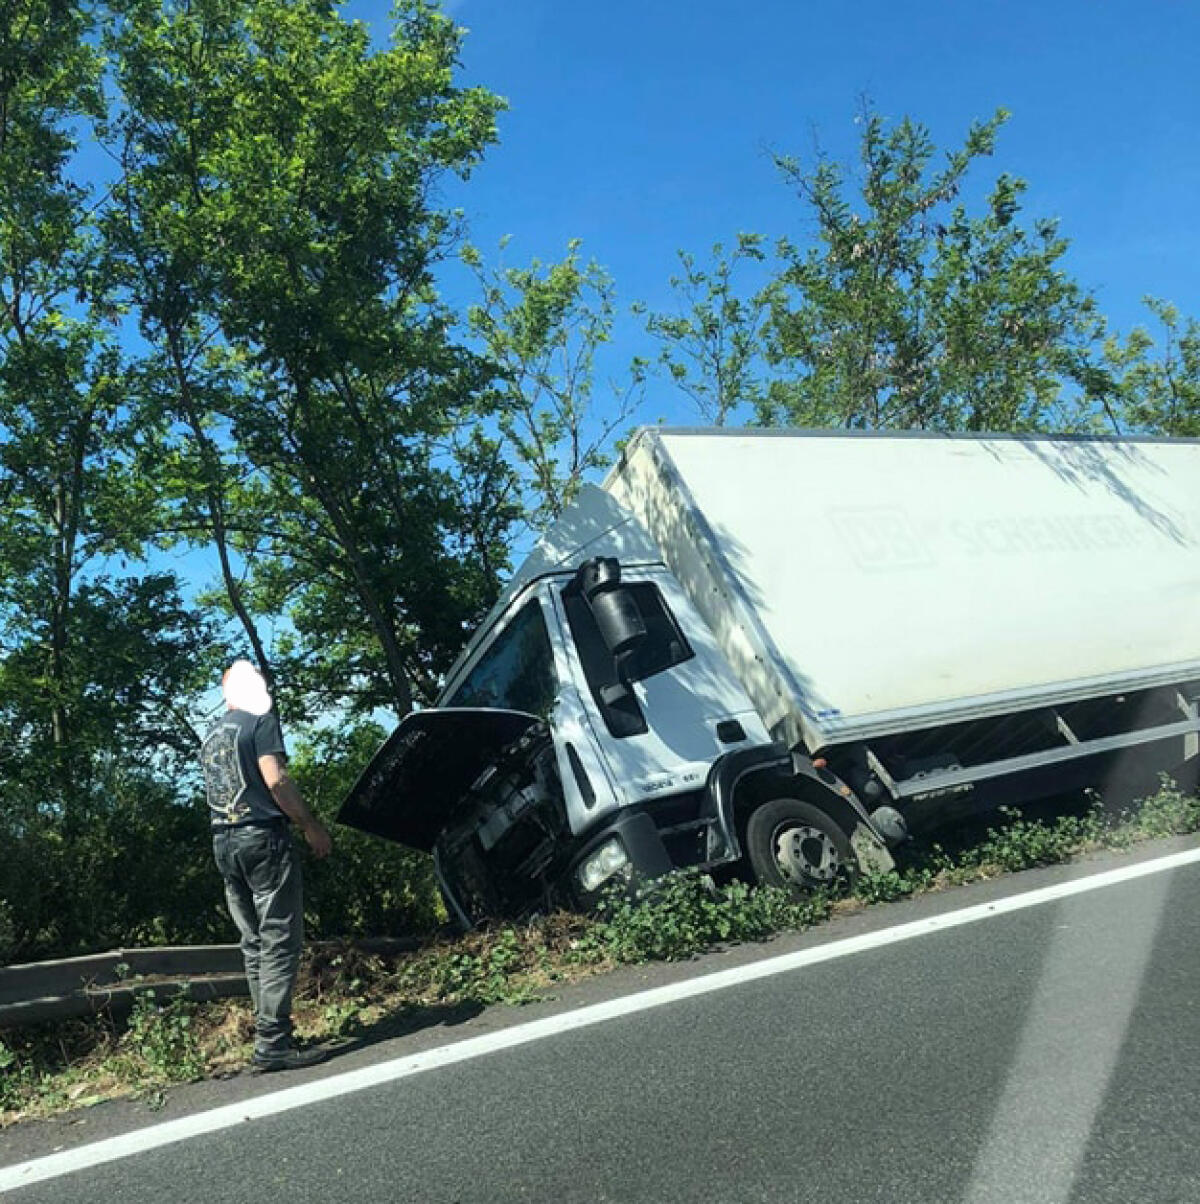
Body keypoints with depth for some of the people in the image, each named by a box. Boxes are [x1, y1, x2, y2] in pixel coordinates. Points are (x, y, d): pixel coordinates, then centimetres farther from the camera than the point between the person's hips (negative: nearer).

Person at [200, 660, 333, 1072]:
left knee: (254, 944, 12)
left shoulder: (211, 737, 20)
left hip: (223, 842, 8)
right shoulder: (262, 722, -5)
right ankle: (272, 1043, -8)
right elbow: (274, 779, -15)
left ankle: (270, 1030, 17)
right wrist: (313, 826, -9)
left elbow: (215, 791, 21)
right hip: (262, 837, -8)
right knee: (280, 941, -6)